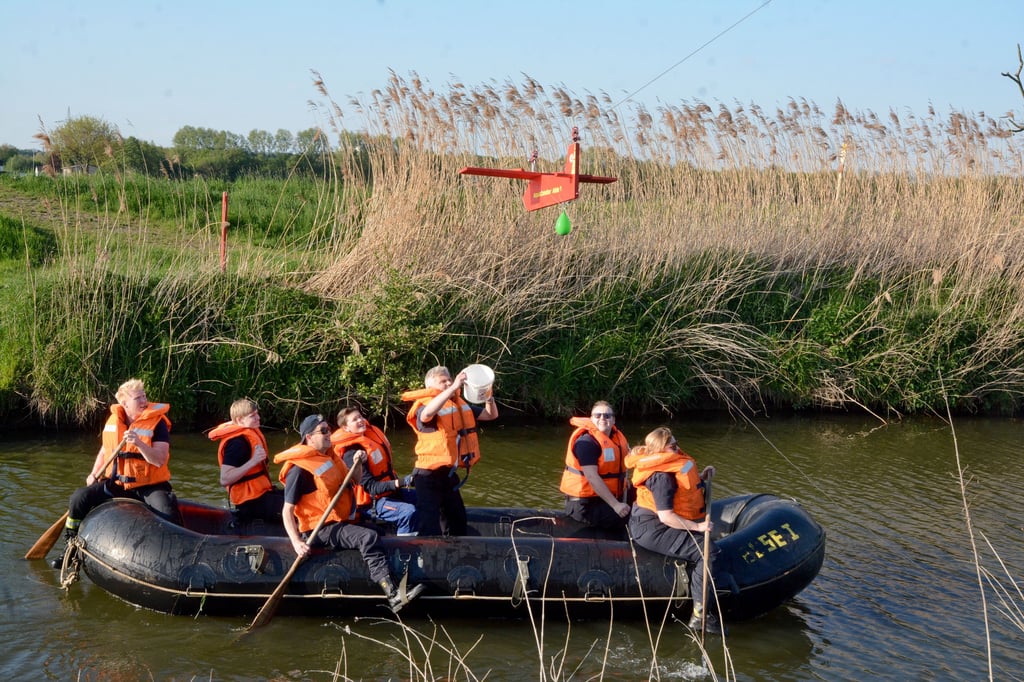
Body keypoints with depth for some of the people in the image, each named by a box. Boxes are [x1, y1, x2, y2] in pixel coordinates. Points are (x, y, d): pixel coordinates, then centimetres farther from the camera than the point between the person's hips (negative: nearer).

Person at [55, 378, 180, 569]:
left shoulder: (157, 422, -9)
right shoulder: (113, 420, 5)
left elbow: (160, 460, -20)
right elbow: (105, 449, 21)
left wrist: (138, 442, -32)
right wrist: (94, 474, 8)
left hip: (150, 486, -4)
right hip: (115, 483, 5)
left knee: (168, 515, -30)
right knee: (80, 498, -9)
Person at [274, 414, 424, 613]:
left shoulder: (329, 456, 13)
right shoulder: (299, 469, -14)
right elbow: (287, 510, -16)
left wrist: (357, 465, 4)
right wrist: (296, 543, -27)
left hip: (342, 520, 10)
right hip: (320, 530, -10)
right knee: (368, 537, -29)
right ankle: (393, 596, -39)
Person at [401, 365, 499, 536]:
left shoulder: (460, 405, 9)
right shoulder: (424, 405, -13)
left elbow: (491, 414, 14)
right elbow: (428, 414, -39)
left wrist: (488, 395, -9)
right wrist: (453, 388, -41)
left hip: (449, 474, 8)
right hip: (429, 475, -8)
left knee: (459, 523, 20)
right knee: (430, 530, -12)